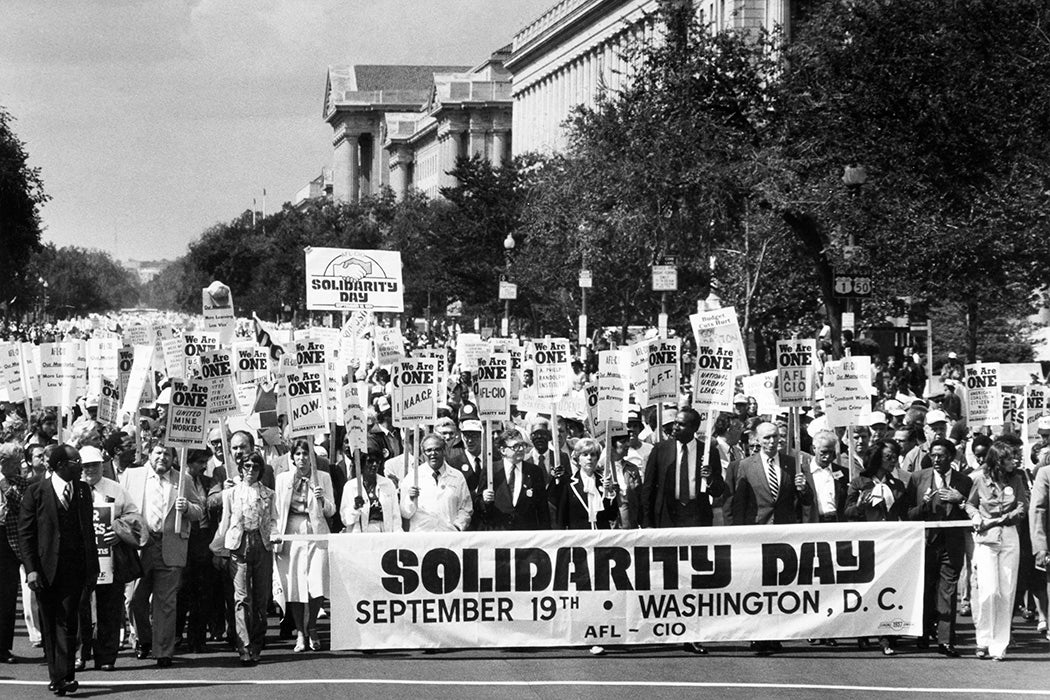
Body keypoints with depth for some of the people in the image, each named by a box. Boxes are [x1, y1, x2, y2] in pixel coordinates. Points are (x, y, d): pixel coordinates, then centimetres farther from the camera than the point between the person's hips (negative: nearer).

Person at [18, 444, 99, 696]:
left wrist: (92, 567, 10)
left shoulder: (83, 490, 10)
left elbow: (89, 529, 15)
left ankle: (64, 676, -11)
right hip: (46, 569, -1)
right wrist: (31, 569, -11)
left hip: (74, 569, 1)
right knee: (49, 625, 6)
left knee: (67, 621, -8)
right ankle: (57, 675, 14)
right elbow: (25, 533, -2)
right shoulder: (36, 492, -2)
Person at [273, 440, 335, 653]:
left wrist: (322, 500, -12)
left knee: (317, 586, -10)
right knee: (294, 585, -3)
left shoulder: (323, 478, 9)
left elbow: (331, 511, 8)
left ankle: (311, 628, 11)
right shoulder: (282, 478, 11)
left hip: (316, 534, -1)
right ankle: (300, 633, 8)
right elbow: (277, 509, 11)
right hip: (291, 534, 1)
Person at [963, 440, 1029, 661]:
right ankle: (983, 641, 0)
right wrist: (976, 518, -8)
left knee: (1007, 593, -1)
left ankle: (999, 646, 3)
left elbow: (1022, 509, 4)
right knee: (989, 591, -12)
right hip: (985, 539, -2)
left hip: (1009, 538, 2)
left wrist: (995, 520, -7)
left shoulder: (1016, 479, 5)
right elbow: (969, 504, 12)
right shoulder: (979, 478, -1)